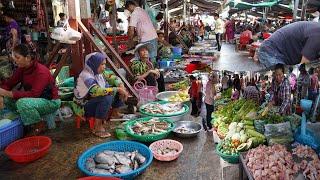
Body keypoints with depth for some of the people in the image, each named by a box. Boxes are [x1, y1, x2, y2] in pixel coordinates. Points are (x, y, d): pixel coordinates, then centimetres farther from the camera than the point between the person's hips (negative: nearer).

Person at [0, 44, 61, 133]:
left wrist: (9, 93, -36)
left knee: (22, 102, -31)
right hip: (35, 99, 8)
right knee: (7, 99, -7)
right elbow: (9, 83, -1)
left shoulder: (41, 72, -25)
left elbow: (34, 94, -33)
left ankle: (39, 126, -9)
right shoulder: (21, 69, -1)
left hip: (51, 102, -8)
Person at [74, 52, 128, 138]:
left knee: (118, 90, -2)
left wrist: (122, 88, -16)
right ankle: (98, 127, -21)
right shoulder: (86, 76, -27)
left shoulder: (100, 72, -2)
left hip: (97, 100, 8)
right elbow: (97, 91, -40)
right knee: (106, 98, -35)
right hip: (85, 106, -8)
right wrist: (117, 89, -34)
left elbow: (113, 78, 4)